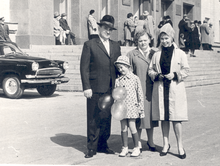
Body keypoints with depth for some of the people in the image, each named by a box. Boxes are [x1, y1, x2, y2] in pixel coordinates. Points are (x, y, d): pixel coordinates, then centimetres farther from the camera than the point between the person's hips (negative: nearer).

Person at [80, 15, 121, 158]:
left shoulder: (116, 46, 16)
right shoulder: (89, 45, 1)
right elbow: (84, 67, -3)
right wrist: (86, 87, -11)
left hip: (111, 89, 4)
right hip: (95, 88, -4)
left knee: (107, 118, 9)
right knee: (93, 119, 1)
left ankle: (103, 145, 21)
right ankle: (92, 147, 11)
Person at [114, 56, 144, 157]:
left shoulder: (135, 78, -2)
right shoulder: (118, 80, 6)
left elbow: (140, 94, 2)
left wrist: (141, 108, 2)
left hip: (132, 107, -3)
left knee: (132, 127, -2)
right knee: (123, 128, 7)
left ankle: (136, 148, 12)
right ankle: (125, 148, 18)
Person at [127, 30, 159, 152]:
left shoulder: (155, 53, 11)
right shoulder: (132, 54, 5)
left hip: (151, 90, 2)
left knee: (150, 114, 8)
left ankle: (151, 141, 22)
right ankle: (138, 143, 12)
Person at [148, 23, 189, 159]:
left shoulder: (180, 54, 2)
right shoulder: (157, 55, 10)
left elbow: (186, 70, 1)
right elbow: (150, 70, 14)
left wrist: (175, 75, -13)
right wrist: (157, 75, -6)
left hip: (175, 89, -3)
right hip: (160, 89, 3)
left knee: (176, 119, -3)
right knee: (163, 118, 7)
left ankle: (180, 146, 7)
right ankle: (166, 144, 20)